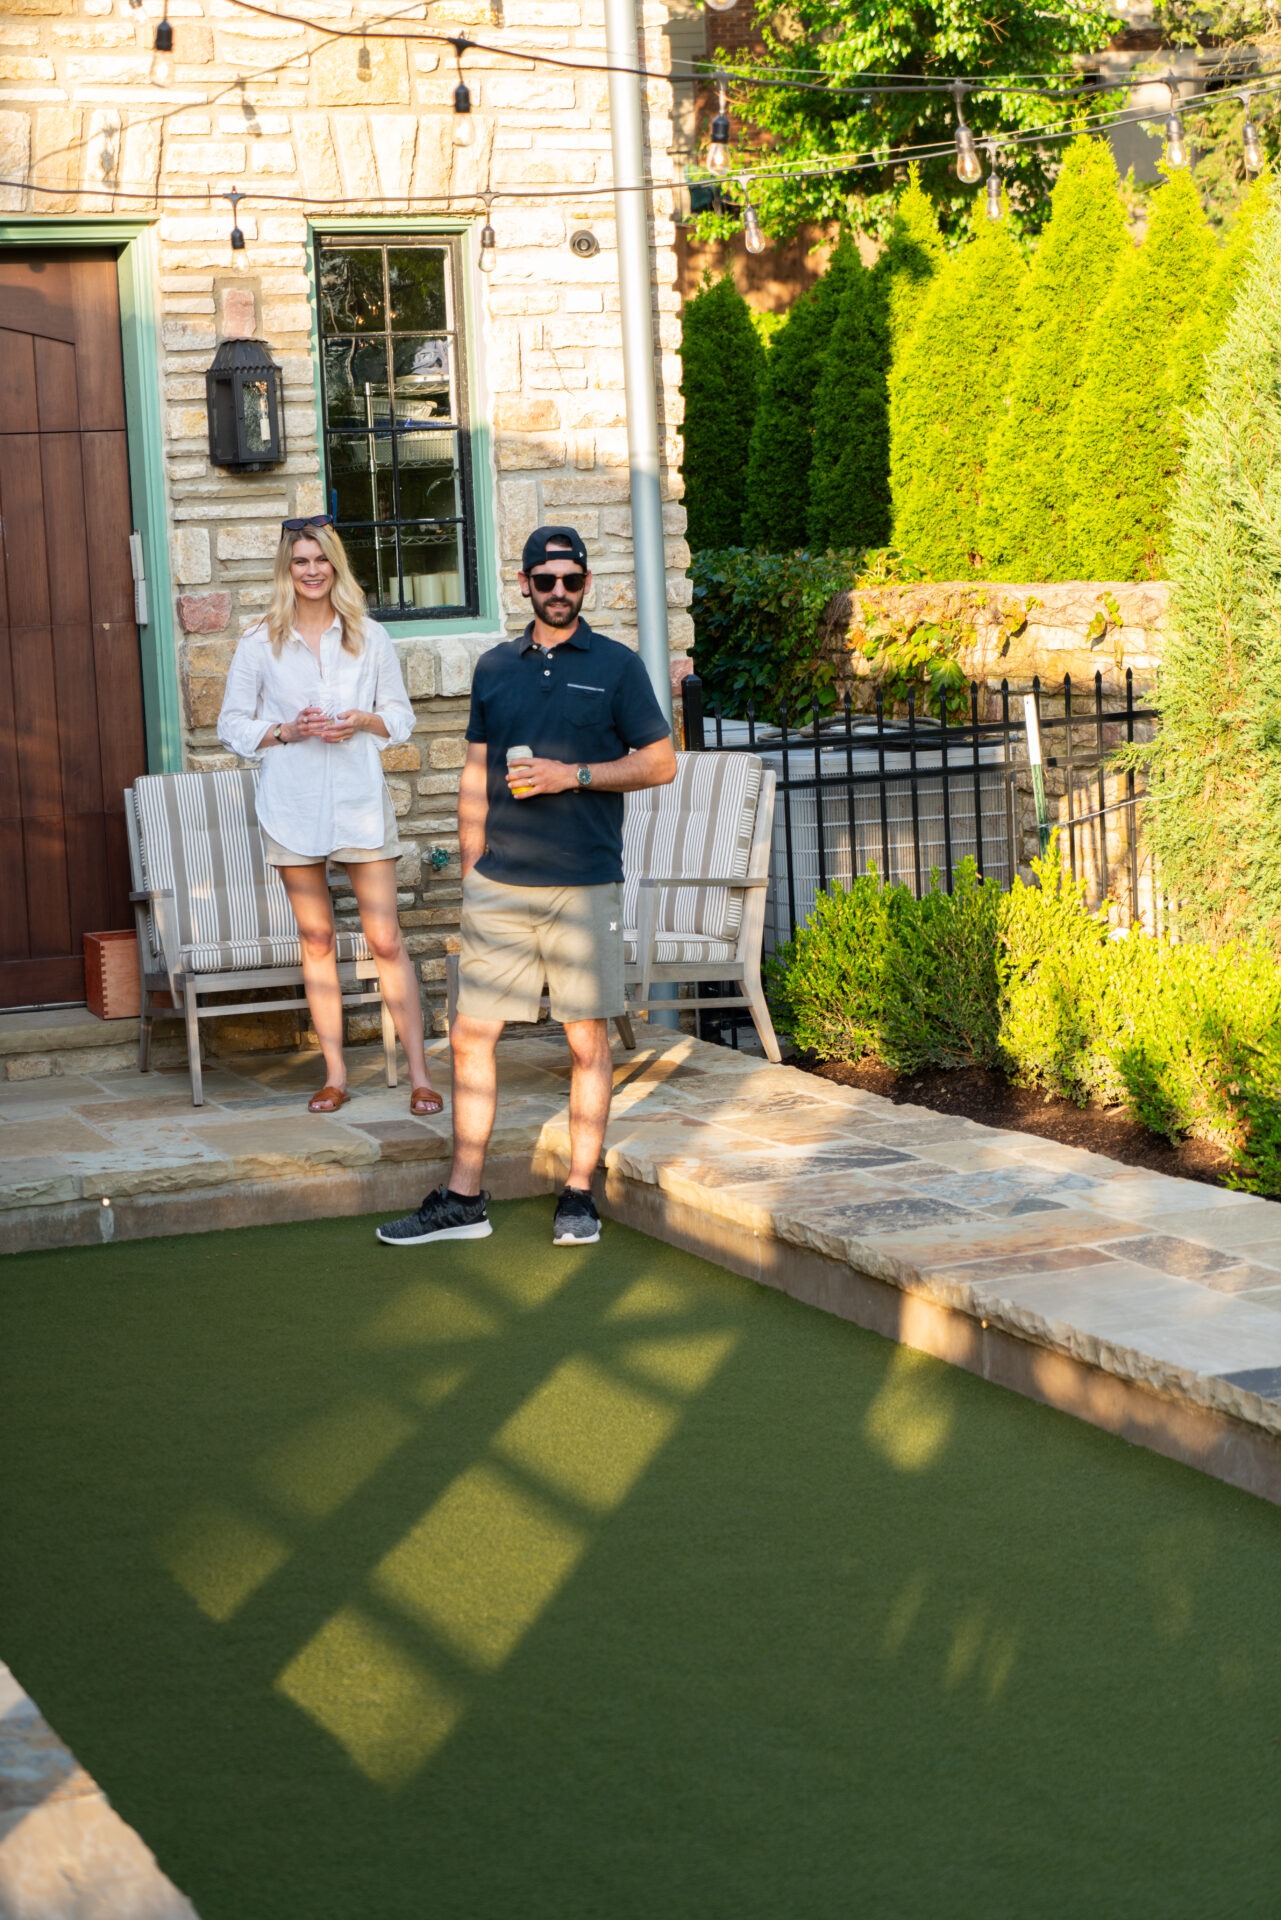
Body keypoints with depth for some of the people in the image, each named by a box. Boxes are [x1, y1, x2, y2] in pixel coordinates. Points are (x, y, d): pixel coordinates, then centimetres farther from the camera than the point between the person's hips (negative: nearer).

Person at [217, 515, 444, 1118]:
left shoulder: (370, 637, 5)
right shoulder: (260, 643, 3)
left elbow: (401, 715, 10)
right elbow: (233, 724, 6)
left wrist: (363, 721, -10)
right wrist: (287, 731, -11)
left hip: (359, 797, -1)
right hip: (292, 803, 1)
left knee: (386, 939, -4)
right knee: (316, 941, 6)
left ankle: (419, 1073, 0)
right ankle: (335, 1074, 14)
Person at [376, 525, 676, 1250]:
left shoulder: (616, 666, 2)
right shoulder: (495, 668, 12)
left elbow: (661, 762, 1)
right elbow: (476, 774, 16)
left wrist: (574, 774, -11)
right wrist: (471, 870, 11)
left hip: (585, 885, -3)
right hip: (499, 884, 3)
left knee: (588, 1038, 2)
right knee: (472, 1035, 1)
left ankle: (580, 1194, 12)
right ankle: (463, 1199, 7)